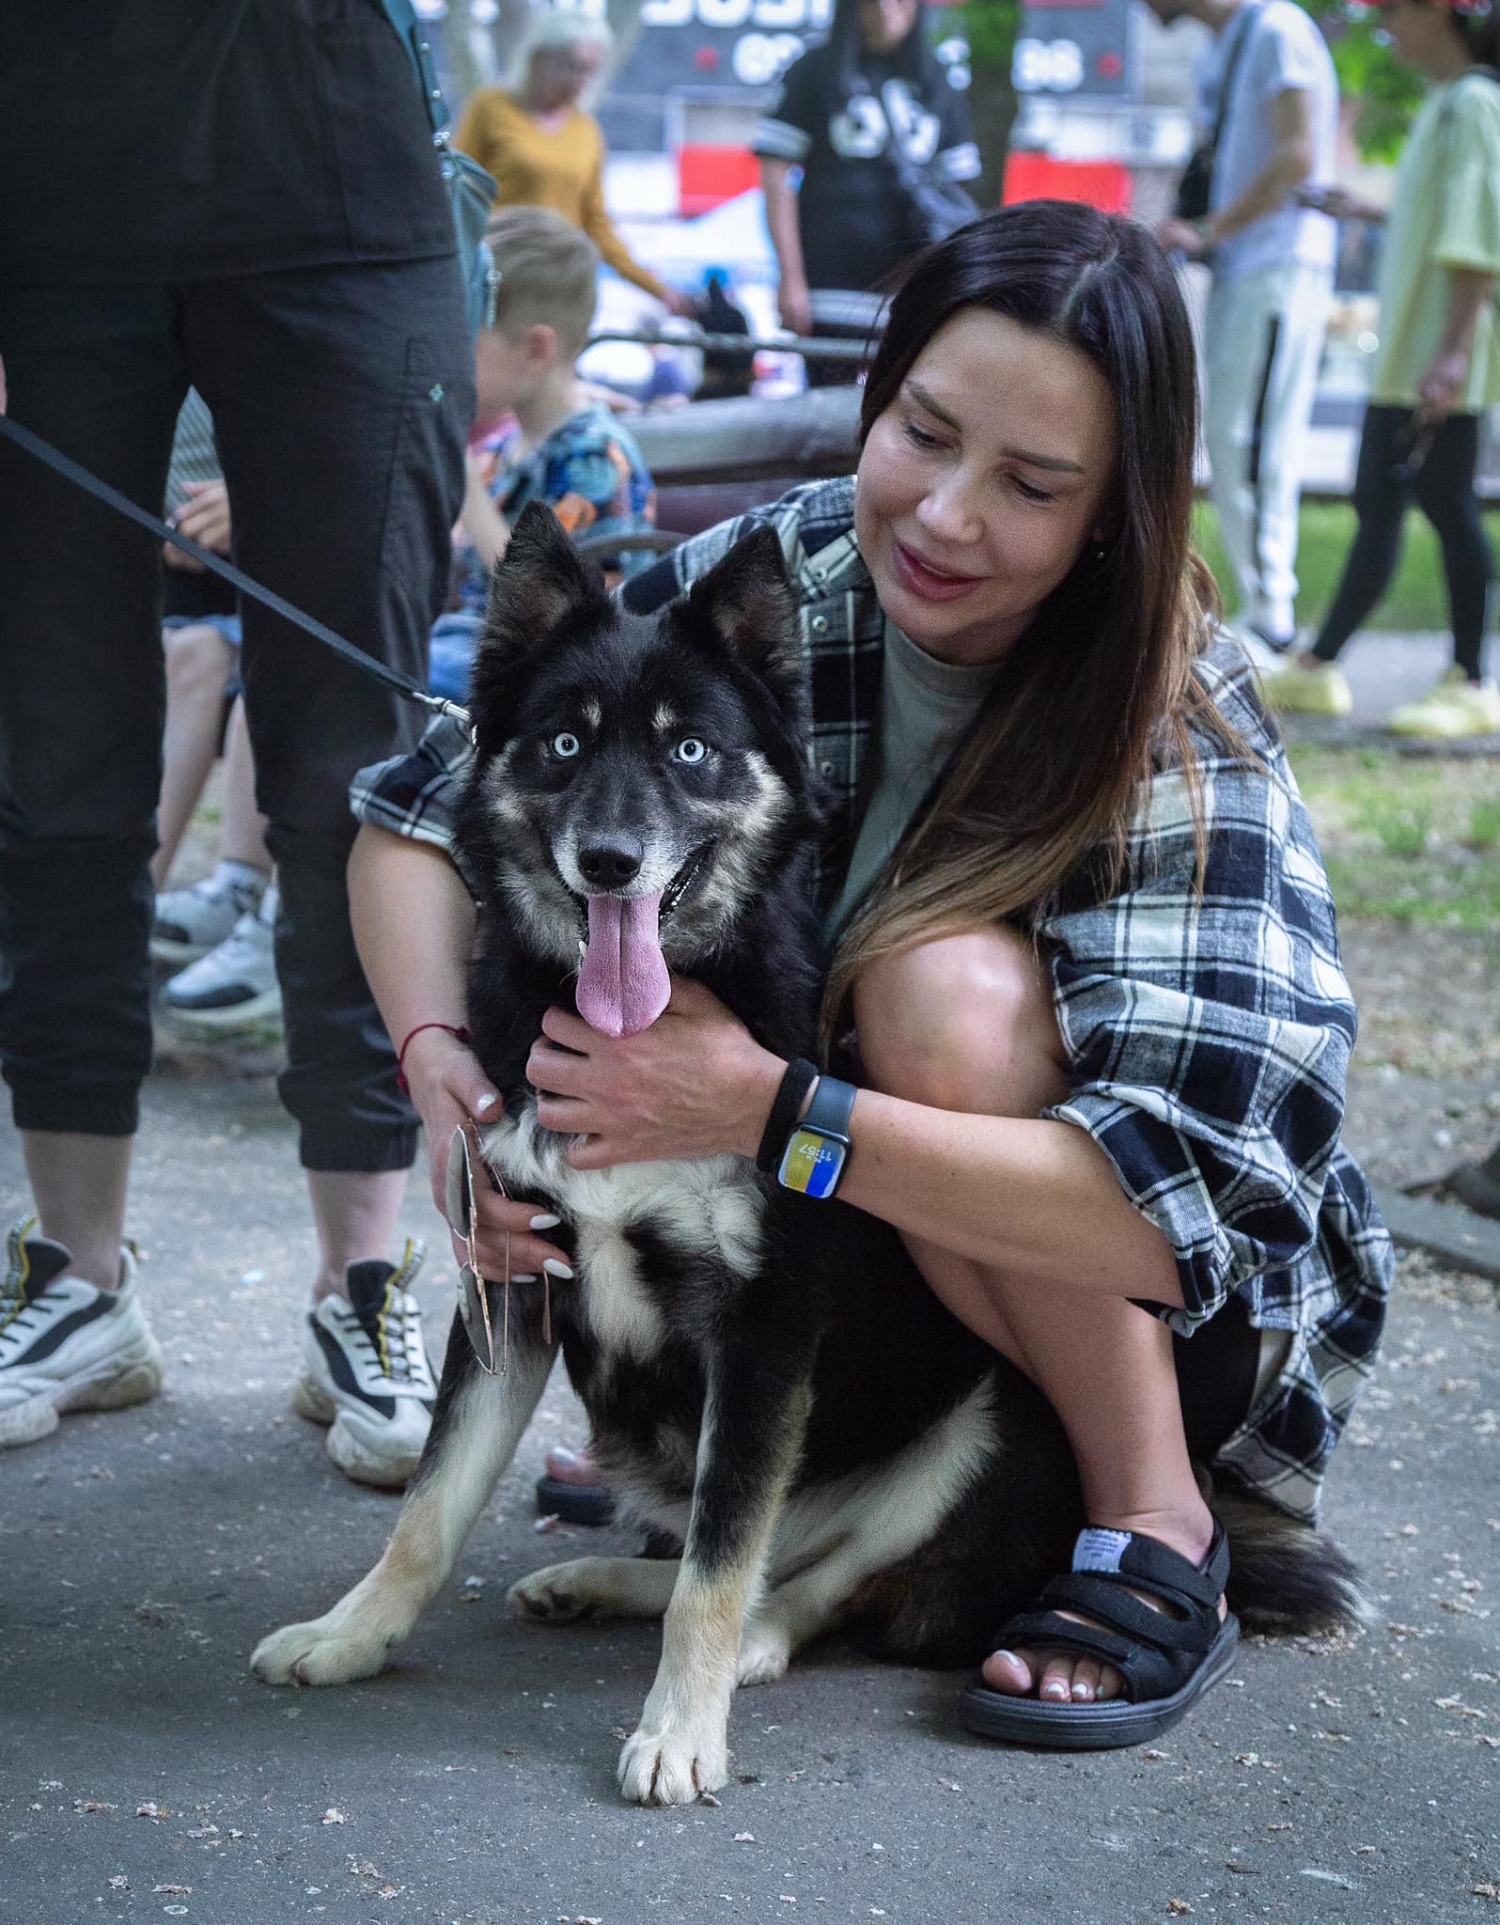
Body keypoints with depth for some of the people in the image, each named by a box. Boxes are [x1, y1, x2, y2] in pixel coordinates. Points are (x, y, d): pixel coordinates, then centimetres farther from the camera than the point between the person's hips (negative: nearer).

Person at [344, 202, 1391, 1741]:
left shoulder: (1181, 734, -26)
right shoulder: (773, 579, -14)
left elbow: (1186, 1209, -36)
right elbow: (423, 806, -7)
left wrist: (766, 1109, -42)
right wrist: (441, 1066, -27)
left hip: (1180, 1315, -5)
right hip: (846, 1275, 5)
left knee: (946, 987, -31)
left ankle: (1155, 1524, -15)